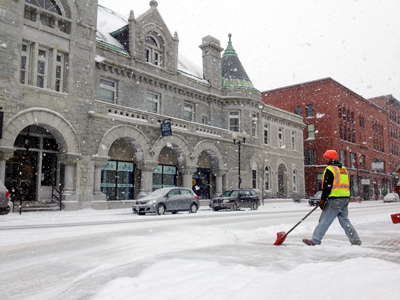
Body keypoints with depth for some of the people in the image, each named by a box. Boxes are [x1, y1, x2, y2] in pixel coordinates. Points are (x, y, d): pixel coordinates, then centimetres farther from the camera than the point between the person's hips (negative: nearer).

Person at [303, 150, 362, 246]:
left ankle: (315, 241, 0)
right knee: (345, 221, 14)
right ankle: (356, 240, 12)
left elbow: (327, 186, -14)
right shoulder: (343, 169, 20)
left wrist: (322, 199, -10)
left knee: (324, 220, -4)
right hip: (345, 198, 9)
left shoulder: (330, 169, -9)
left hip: (335, 200, -8)